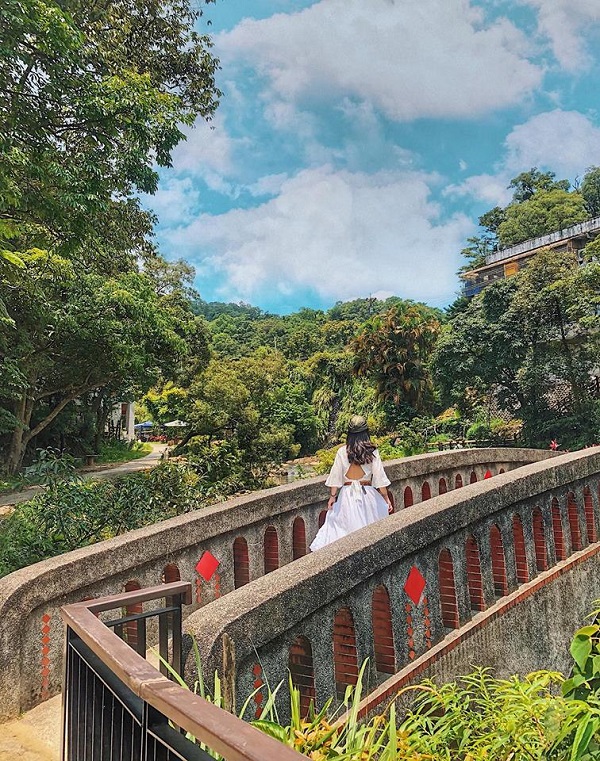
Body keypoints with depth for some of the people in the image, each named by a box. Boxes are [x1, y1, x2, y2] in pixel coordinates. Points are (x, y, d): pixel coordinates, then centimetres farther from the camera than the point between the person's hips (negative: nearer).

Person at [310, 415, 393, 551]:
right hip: (367, 493, 0)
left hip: (347, 494, 0)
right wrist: (386, 498, 2)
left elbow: (336, 476, -1)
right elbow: (379, 476, -5)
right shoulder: (372, 452, -5)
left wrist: (333, 496, 8)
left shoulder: (342, 452, -3)